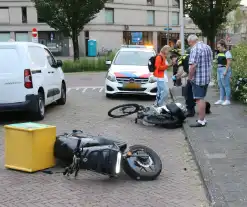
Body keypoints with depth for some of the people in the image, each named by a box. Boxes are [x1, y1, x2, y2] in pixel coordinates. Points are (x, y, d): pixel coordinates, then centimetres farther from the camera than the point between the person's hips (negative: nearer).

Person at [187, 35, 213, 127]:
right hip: (207, 78, 9)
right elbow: (210, 62, 17)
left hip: (198, 78, -9)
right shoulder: (207, 47, 12)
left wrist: (189, 77, -12)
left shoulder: (195, 49, -16)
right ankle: (203, 118, 24)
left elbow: (193, 65, -23)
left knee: (199, 99, -4)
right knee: (201, 98, 17)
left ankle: (201, 121, -1)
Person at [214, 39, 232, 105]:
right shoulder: (219, 53, 15)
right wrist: (218, 71, 15)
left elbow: (229, 63, -16)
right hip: (219, 70, 9)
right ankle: (221, 100, 16)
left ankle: (227, 100, 2)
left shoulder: (227, 53, -11)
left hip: (225, 69, -9)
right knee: (220, 86, 11)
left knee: (226, 85, -5)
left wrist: (225, 71, -21)